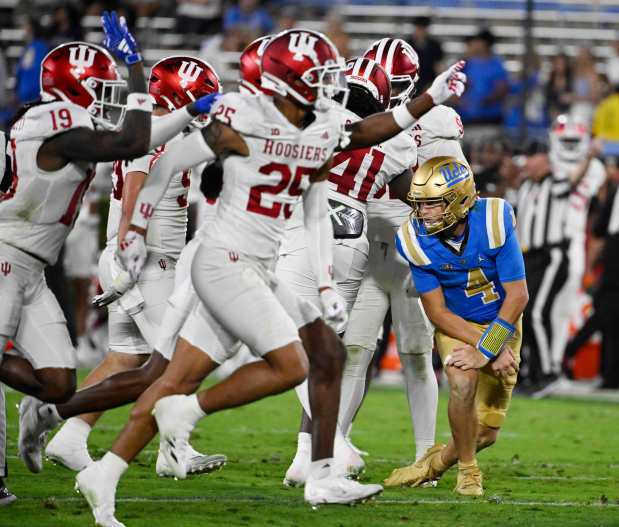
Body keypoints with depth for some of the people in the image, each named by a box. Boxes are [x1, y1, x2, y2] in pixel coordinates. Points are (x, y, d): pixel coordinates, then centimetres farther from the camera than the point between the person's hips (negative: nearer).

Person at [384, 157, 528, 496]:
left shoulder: (494, 221, -27)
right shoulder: (416, 239, -21)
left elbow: (518, 295, -22)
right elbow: (437, 312, -14)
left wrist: (485, 350, -26)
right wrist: (488, 347, -24)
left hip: (502, 324, 0)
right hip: (455, 325, 0)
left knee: (486, 433, 0)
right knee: (463, 382, -31)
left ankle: (438, 462, 31)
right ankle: (468, 470, -7)